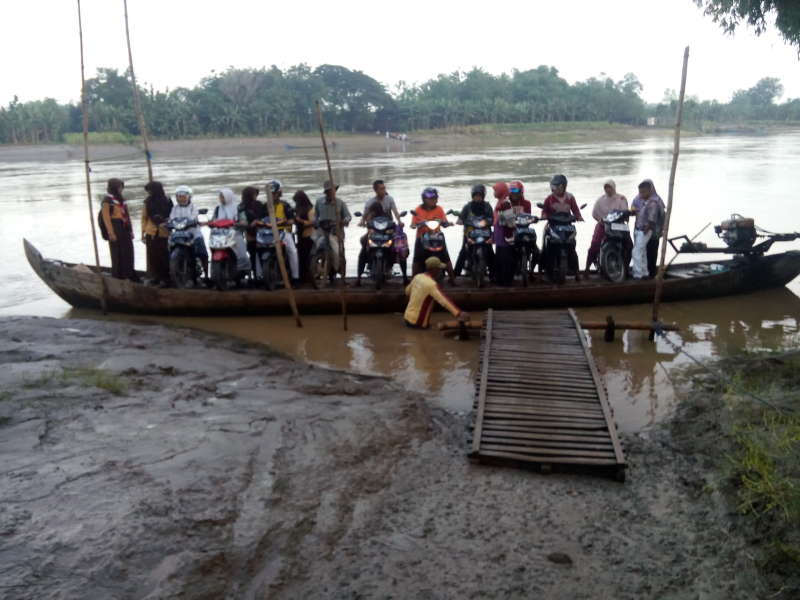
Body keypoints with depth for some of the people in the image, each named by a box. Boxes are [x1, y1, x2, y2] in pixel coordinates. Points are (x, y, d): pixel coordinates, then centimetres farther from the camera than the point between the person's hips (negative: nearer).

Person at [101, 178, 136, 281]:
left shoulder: (121, 199, 16)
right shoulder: (107, 200, -8)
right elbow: (106, 218, -13)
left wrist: (131, 230, 14)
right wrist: (111, 233, -18)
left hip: (125, 229, 7)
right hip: (115, 229, -7)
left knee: (129, 253, 8)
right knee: (117, 254, -1)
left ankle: (129, 274, 17)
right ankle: (118, 276, 8)